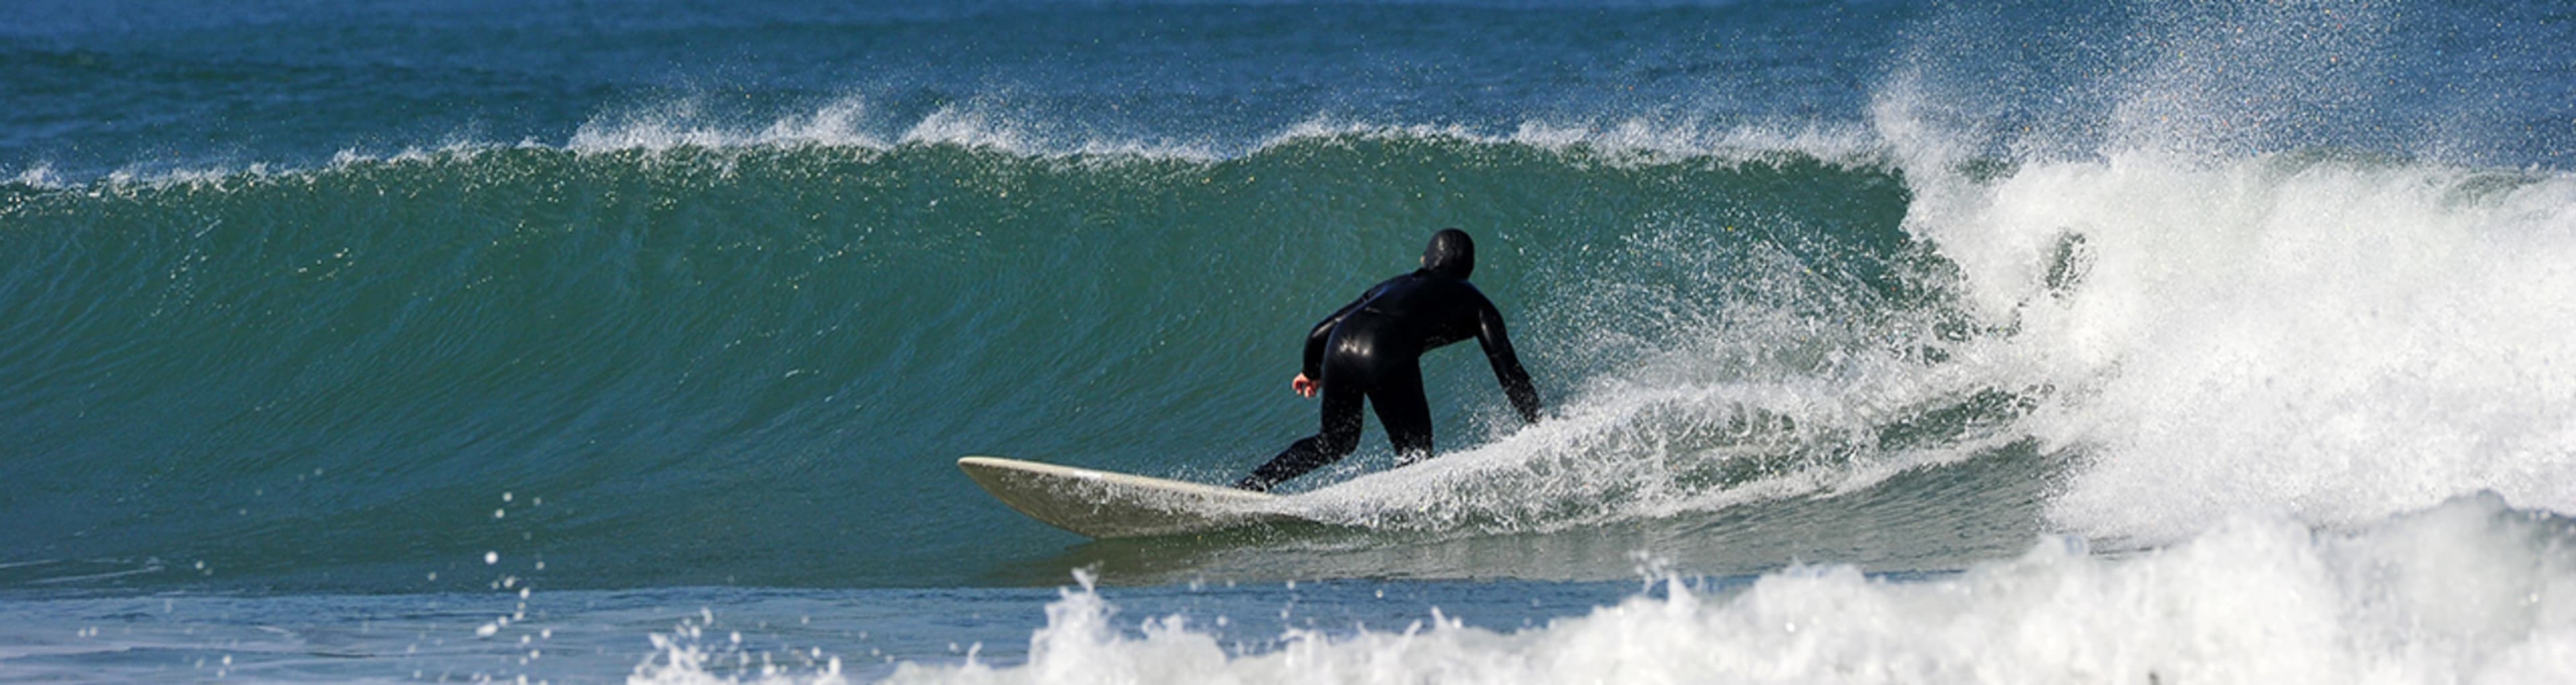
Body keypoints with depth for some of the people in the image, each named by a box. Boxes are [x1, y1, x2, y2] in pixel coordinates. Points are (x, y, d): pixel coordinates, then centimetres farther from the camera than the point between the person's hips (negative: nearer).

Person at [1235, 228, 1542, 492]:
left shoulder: (1396, 285, 35)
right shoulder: (1473, 302, 24)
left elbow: (1319, 334, 36)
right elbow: (1508, 370, 15)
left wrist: (1311, 372, 54)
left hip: (1342, 344, 5)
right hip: (1388, 356, -5)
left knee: (1335, 441, 25)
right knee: (1414, 454, 10)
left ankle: (1244, 489, 17)